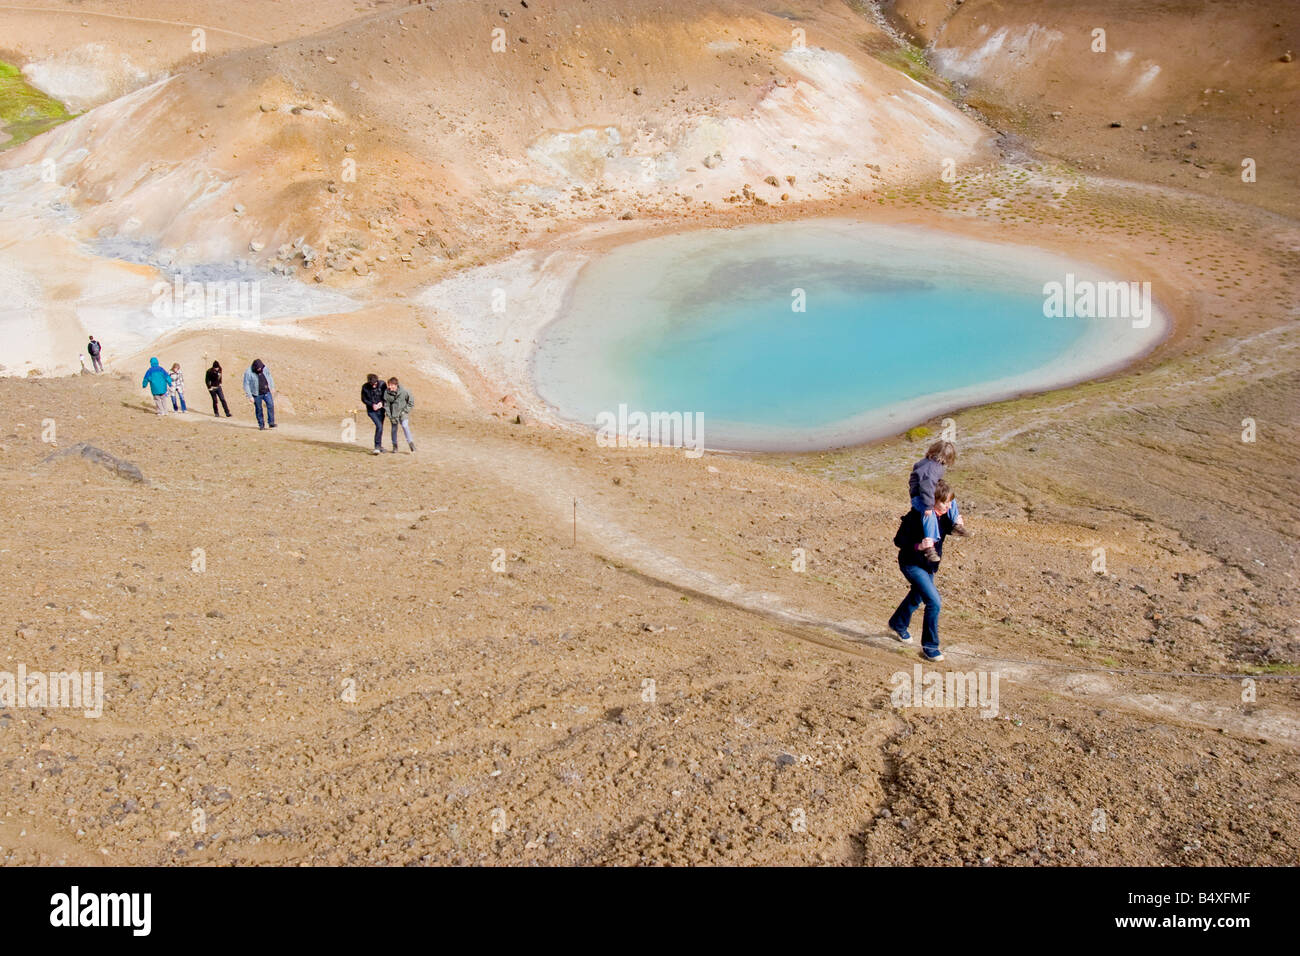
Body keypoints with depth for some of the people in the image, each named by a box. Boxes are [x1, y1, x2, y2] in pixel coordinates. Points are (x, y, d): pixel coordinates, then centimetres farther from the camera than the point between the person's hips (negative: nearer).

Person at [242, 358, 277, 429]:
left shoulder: (264, 369, -2)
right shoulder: (248, 373, -15)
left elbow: (269, 378, 15)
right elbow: (246, 385, -12)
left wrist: (272, 388, 17)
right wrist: (250, 396, -14)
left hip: (267, 392, 3)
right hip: (257, 394, -3)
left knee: (271, 405, -13)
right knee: (258, 409, 5)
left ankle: (271, 422, -8)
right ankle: (261, 425, 18)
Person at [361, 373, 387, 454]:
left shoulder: (382, 384, -12)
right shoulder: (365, 387, -14)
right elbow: (364, 399, -2)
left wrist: (382, 402, -15)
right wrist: (372, 405, -18)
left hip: (380, 409, 2)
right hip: (371, 410, -2)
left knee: (380, 427, 5)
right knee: (379, 426, -17)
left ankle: (378, 447, 16)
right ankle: (379, 446, -7)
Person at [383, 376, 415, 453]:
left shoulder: (404, 392, -17)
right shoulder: (387, 393, -12)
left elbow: (411, 403, -4)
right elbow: (386, 405, -3)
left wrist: (405, 411, -10)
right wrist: (390, 417, -7)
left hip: (403, 413, -2)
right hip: (393, 414, 2)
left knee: (405, 426, -22)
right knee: (394, 429, 7)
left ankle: (411, 443, -20)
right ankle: (395, 446, 22)